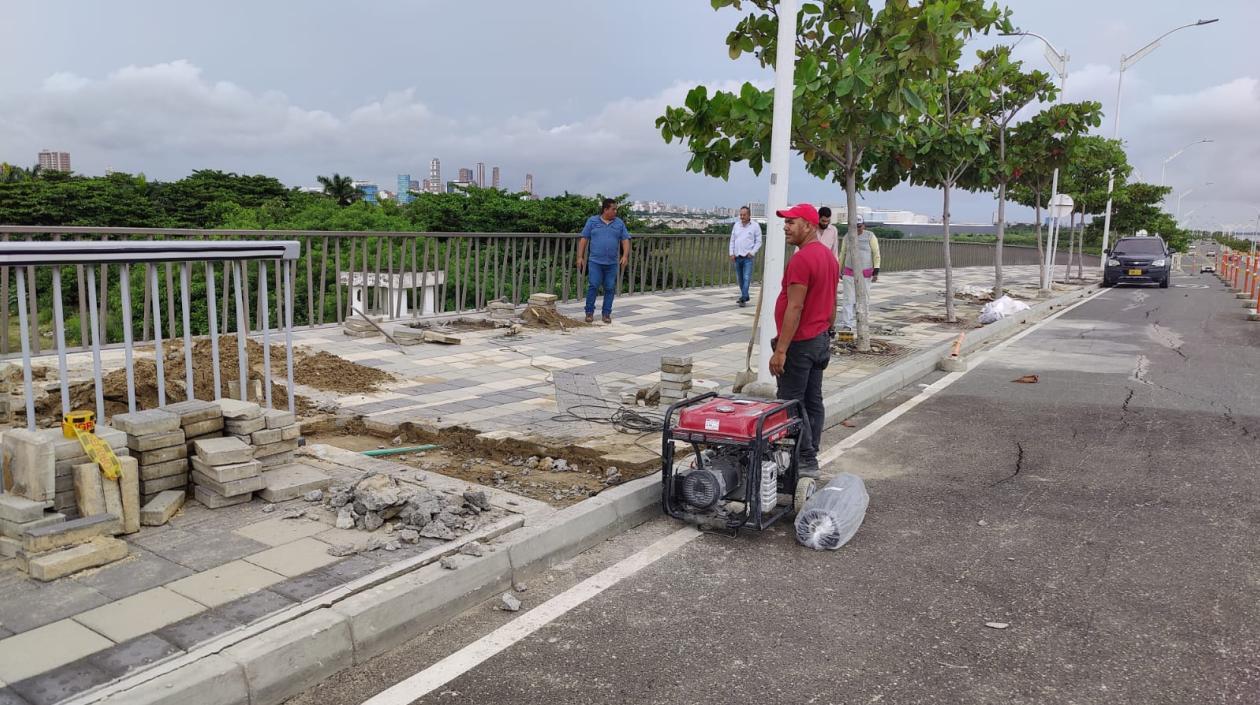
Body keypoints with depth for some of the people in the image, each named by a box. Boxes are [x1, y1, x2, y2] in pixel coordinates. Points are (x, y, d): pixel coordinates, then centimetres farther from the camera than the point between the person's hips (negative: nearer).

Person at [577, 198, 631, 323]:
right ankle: (589, 312, 5)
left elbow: (625, 240, 7)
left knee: (610, 288, 3)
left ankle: (606, 313, 11)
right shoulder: (592, 221, 5)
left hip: (612, 263, 2)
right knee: (593, 286, -7)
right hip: (595, 261, -2)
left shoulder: (619, 223, 10)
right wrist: (580, 257, 0)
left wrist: (625, 255, -8)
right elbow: (584, 239, 5)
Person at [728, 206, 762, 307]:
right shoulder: (736, 225, 10)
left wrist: (752, 252, -11)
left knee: (746, 278, -12)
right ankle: (745, 296, 25)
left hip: (748, 257, -5)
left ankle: (743, 299, -14)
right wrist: (731, 253, 4)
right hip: (737, 256, 5)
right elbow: (732, 240, 13)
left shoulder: (755, 226, -1)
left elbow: (758, 242, 0)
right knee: (740, 278, 11)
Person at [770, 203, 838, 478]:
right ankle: (809, 458, 19)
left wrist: (780, 350, -22)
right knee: (813, 401, 12)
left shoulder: (801, 260, -19)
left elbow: (795, 308, -23)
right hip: (821, 340, 10)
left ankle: (806, 461, -1)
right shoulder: (829, 256, 13)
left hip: (800, 343, -10)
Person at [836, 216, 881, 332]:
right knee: (849, 299, -7)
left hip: (866, 274, -1)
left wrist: (876, 272, -11)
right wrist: (839, 271, 11)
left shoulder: (870, 236, -4)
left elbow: (876, 254, -4)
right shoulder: (847, 237, 3)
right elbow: (842, 254, 11)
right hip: (850, 273, 1)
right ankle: (847, 325, -10)